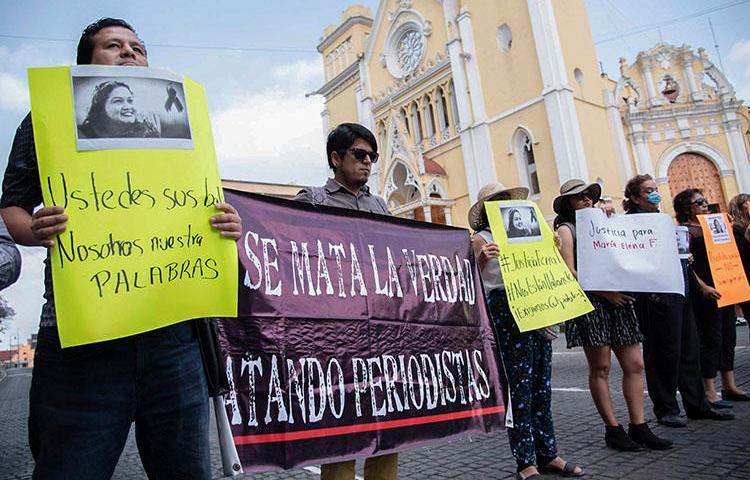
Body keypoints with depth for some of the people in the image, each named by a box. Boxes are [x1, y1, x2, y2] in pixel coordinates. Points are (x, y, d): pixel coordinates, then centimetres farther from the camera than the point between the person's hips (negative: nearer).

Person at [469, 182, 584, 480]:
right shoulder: (480, 239, -1)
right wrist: (481, 260, -30)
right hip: (506, 312, -6)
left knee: (541, 385, 11)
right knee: (519, 386, -4)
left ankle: (547, 454, 22)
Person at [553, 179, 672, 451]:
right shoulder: (566, 229, 1)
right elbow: (570, 272, -10)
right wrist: (605, 292, -17)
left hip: (618, 299, 7)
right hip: (590, 302, -6)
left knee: (634, 364, 3)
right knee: (600, 368, -1)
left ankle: (638, 426, 12)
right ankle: (612, 429, 9)